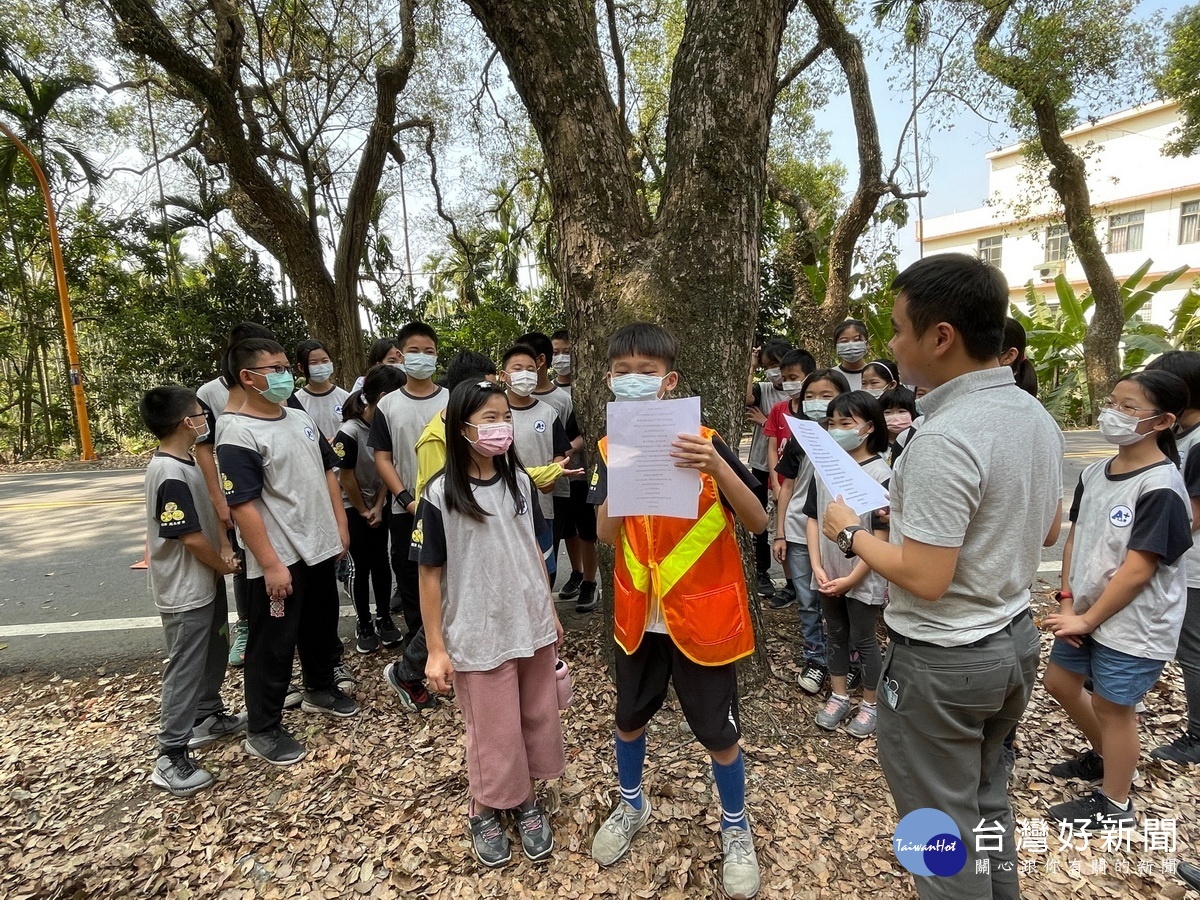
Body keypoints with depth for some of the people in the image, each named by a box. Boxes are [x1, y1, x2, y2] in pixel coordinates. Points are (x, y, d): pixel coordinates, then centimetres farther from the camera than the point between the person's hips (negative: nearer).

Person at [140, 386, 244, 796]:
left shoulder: (186, 463, 5)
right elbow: (190, 536, -23)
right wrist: (224, 565, -8)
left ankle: (210, 717, 39)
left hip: (206, 583, 10)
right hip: (187, 592, -10)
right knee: (185, 670, 1)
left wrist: (225, 547, -1)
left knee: (214, 655, 22)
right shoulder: (170, 475, -26)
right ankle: (171, 757, 13)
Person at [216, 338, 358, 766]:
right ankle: (262, 730, 23)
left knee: (322, 626, 22)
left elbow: (327, 472, 15)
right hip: (280, 559, -7)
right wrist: (271, 564, -21)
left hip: (320, 547, 8)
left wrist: (340, 525, 11)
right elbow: (243, 506, -20)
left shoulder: (301, 418, 7)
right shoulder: (238, 434, -17)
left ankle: (320, 689, 44)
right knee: (273, 644, 6)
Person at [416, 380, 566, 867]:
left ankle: (527, 799, 41)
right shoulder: (440, 495, -15)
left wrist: (551, 611, 12)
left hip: (532, 627, 4)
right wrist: (435, 648, -8)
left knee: (537, 719, 17)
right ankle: (485, 810, 39)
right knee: (493, 731, 11)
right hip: (478, 637, -4)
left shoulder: (520, 481, -1)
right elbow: (430, 574, -10)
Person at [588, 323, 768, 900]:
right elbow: (605, 535, -12)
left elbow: (758, 522, -16)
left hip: (702, 612, -3)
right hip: (638, 611, 4)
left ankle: (736, 828, 38)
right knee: (630, 717, 21)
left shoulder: (704, 442, -13)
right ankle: (632, 805, 48)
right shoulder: (611, 448, -3)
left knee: (717, 730, 10)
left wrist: (717, 468, -32)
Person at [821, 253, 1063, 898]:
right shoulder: (1039, 418, 1)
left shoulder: (943, 439, -28)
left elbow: (925, 579, -27)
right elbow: (1045, 531, 13)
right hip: (1014, 640, 9)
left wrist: (850, 533, -13)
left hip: (941, 659, -9)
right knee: (987, 803, 28)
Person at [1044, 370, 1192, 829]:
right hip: (1087, 609, 7)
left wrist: (1089, 620, -16)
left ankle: (1115, 805, 29)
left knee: (1111, 704, 8)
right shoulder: (1094, 473, 2)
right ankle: (1103, 756, 45)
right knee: (1059, 682, 19)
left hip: (1133, 623, -7)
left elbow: (1138, 569, -21)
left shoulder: (1161, 487, -21)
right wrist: (1067, 600, -1)